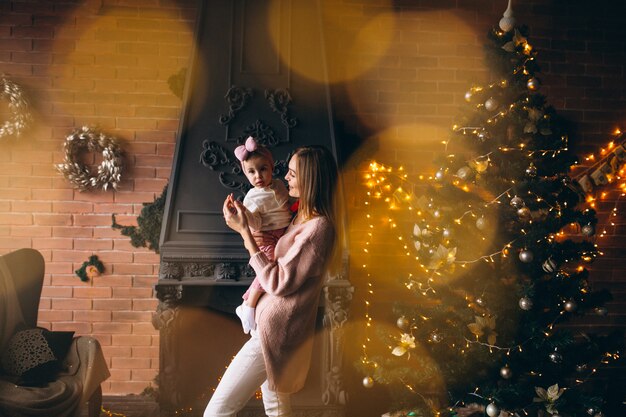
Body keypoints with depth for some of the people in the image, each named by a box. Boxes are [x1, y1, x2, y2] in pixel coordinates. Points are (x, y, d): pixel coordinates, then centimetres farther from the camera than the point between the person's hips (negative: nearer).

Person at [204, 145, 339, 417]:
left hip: (277, 331, -10)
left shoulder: (318, 227, -22)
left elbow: (278, 283, -21)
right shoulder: (303, 216, 8)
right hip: (277, 325, 10)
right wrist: (244, 221, 3)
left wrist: (243, 231, -20)